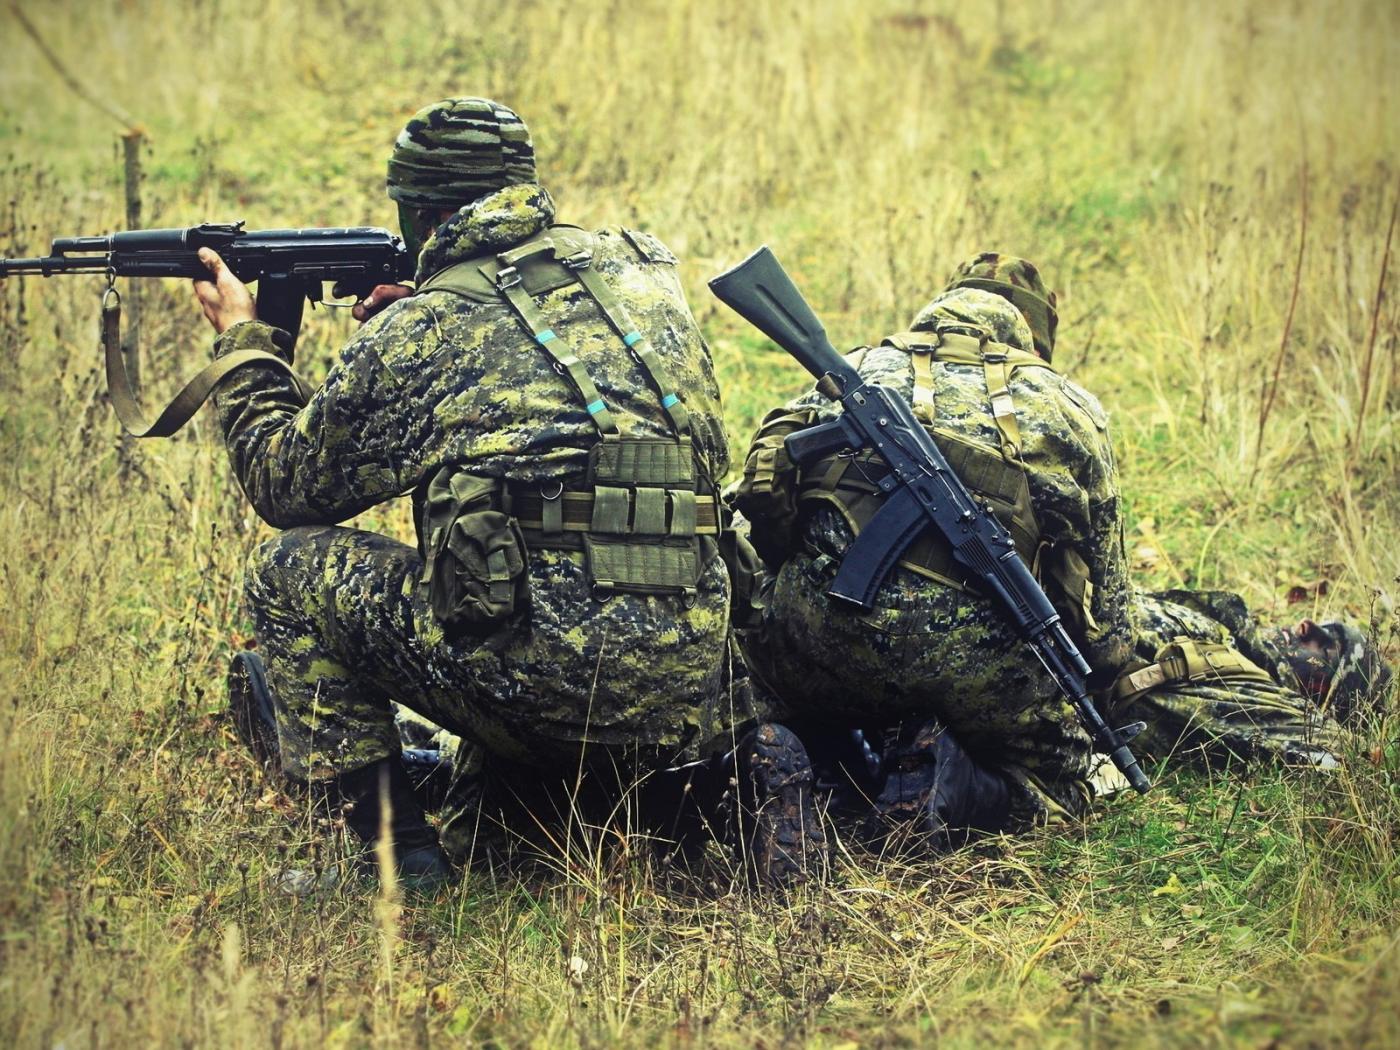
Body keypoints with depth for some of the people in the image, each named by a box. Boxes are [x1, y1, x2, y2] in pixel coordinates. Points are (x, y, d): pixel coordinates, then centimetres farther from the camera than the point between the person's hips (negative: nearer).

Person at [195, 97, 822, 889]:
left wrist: (243, 340, 30)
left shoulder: (418, 332, 2)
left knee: (290, 569, 14)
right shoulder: (643, 269, 15)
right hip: (687, 699, 5)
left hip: (541, 689, -5)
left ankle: (397, 851, 7)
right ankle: (751, 757, 13)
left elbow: (286, 485, 15)